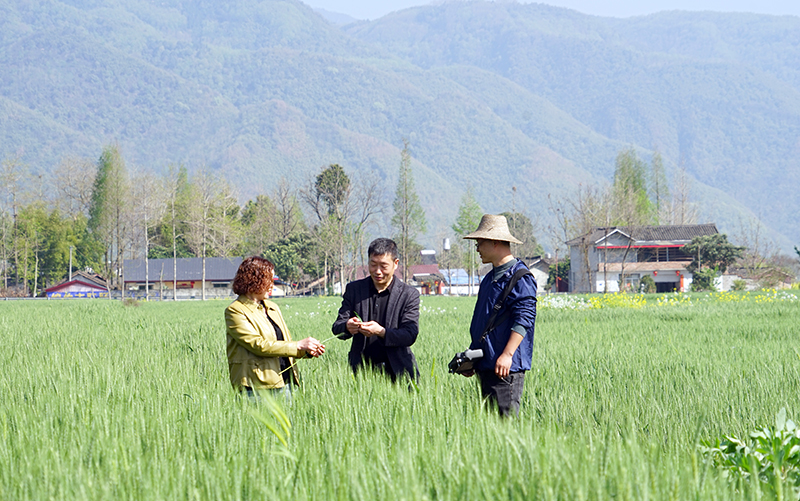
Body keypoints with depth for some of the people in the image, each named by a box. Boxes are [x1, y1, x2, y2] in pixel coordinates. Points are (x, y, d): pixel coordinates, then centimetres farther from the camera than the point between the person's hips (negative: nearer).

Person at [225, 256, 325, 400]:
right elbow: (258, 345, -15)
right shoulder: (235, 311, -6)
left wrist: (308, 351, 2)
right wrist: (298, 346, -13)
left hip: (285, 382, 7)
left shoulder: (273, 308, 19)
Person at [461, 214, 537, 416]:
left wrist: (507, 355, -24)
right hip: (486, 365, 9)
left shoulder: (520, 277, -9)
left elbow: (524, 319, -17)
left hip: (506, 367, -9)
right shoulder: (490, 278, 21)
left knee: (505, 418, -11)